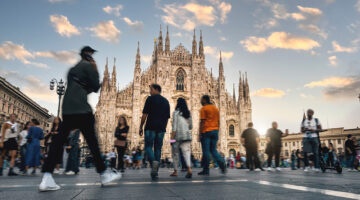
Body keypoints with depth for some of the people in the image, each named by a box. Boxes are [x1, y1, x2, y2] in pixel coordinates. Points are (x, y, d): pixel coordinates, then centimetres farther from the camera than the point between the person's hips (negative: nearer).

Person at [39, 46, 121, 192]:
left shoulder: (73, 69, 25)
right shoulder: (89, 66, 1)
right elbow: (96, 87, -1)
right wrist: (96, 71, 10)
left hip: (67, 108, 8)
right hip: (81, 108, -7)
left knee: (60, 140, 2)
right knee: (92, 140, -3)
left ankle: (47, 177, -6)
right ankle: (103, 173, 3)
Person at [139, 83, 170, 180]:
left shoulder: (150, 99, -1)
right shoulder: (166, 101, 16)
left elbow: (145, 114, -5)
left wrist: (141, 127, 2)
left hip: (151, 127, -5)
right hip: (161, 128, 5)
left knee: (148, 146, 3)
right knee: (158, 148, 8)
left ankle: (153, 161, -26)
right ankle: (155, 172, 8)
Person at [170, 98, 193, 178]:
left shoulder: (176, 112, -4)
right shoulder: (188, 113, 11)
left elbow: (174, 126, -10)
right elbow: (191, 126, 15)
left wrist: (172, 138, -9)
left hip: (178, 136, -3)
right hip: (187, 135, 4)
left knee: (176, 153, 10)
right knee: (186, 152, -4)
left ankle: (175, 171, 20)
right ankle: (189, 169, -25)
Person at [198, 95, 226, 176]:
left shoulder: (203, 108, -3)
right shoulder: (216, 108, 16)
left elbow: (202, 121, -10)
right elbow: (218, 121, 16)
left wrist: (200, 133, -8)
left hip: (206, 131, -6)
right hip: (215, 131, 6)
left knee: (206, 151, -1)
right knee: (213, 150, 13)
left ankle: (206, 170, 4)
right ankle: (222, 164, -5)